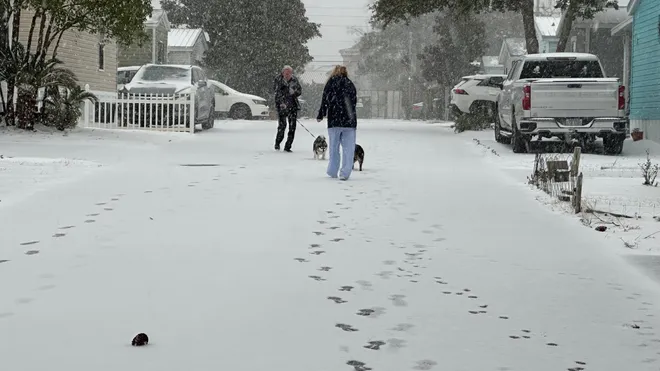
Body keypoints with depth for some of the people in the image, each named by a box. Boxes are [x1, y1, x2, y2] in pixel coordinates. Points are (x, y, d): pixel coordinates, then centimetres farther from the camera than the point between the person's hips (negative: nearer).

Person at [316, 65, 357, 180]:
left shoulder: (331, 83, 1)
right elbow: (354, 102, 14)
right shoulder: (350, 84, 11)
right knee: (348, 148, 2)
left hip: (334, 120, -2)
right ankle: (345, 173, -5)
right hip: (350, 121, 2)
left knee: (333, 147, 9)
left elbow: (325, 101, -2)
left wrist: (320, 116, 6)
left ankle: (332, 172, 15)